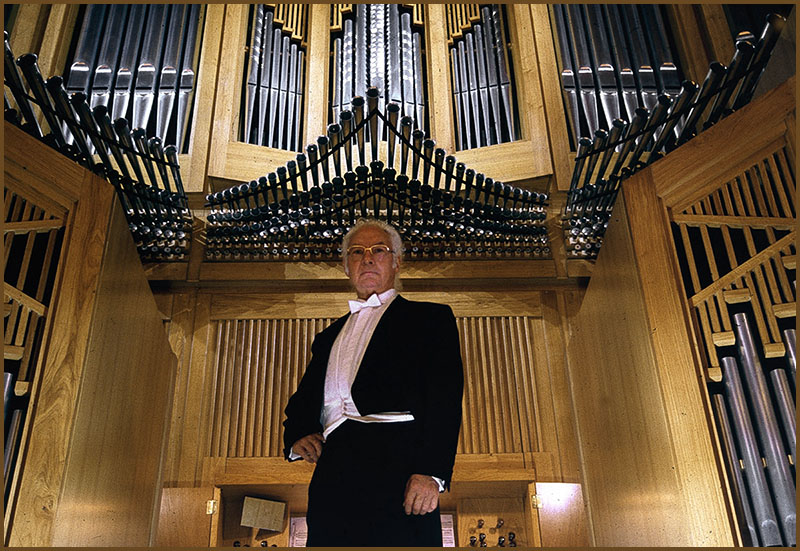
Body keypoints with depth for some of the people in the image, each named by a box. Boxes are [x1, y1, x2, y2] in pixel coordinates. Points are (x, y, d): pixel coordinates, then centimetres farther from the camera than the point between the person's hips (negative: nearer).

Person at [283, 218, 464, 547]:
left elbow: (445, 398, -1)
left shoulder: (430, 318, 11)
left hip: (399, 467, -4)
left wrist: (432, 472, -15)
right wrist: (296, 437, 5)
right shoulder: (329, 337, 28)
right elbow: (301, 402, 28)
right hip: (333, 473, 4)